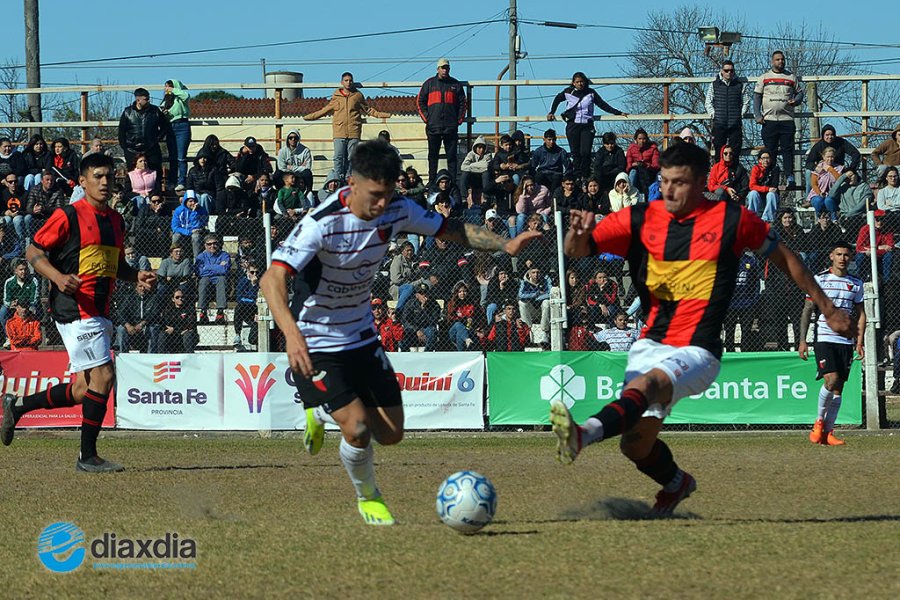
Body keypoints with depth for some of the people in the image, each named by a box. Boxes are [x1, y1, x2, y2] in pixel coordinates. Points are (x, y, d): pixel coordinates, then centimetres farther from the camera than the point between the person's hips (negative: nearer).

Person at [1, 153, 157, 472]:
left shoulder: (115, 220, 16)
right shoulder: (69, 216, -7)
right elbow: (34, 251, -5)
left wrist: (137, 276, 8)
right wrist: (58, 277, -21)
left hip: (99, 312, 9)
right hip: (75, 309, -9)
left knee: (83, 390, 8)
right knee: (103, 375, -13)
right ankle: (88, 457, -4)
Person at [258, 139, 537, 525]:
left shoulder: (396, 212, -10)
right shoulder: (323, 224, -28)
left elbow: (452, 230, 2)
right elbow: (272, 280, -36)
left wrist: (504, 245, -16)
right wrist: (292, 335, -52)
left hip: (362, 336, 7)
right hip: (315, 344, -7)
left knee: (391, 433, 7)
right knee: (358, 428, -18)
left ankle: (320, 414, 37)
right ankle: (367, 497, 14)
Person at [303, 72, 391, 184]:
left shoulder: (358, 95, 9)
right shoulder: (336, 97, 9)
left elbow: (368, 110, 17)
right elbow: (325, 110, 18)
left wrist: (381, 115, 10)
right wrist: (310, 117, 16)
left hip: (354, 133, 0)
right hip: (339, 132, 0)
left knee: (351, 158, 1)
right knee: (338, 157, -8)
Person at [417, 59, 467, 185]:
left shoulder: (456, 85, 10)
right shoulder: (429, 84, 8)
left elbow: (463, 104, 11)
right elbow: (420, 101, 8)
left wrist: (459, 120, 0)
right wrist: (426, 118, -2)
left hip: (451, 127, 0)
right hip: (433, 126, 0)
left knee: (452, 156, -1)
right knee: (433, 156, 3)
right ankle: (432, 182, 7)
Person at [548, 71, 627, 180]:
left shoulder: (591, 93, 5)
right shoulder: (568, 92, 6)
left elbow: (603, 105, 11)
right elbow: (557, 100, 24)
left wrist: (618, 113, 8)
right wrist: (551, 113, 15)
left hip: (587, 126, -1)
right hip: (573, 126, 1)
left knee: (585, 152, -12)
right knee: (576, 153, -3)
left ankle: (585, 177, -3)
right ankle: (577, 176, 3)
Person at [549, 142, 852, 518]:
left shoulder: (732, 220, 0)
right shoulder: (640, 219, 5)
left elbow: (782, 257, 13)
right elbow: (576, 250, 4)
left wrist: (826, 308, 19)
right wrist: (579, 232, -22)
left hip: (697, 351, -5)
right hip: (650, 344, 5)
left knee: (646, 385, -34)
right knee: (636, 446, 2)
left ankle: (584, 435, -60)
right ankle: (677, 483, 35)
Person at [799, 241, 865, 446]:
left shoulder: (856, 284, 11)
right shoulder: (820, 280, 1)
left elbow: (861, 314, 16)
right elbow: (807, 310, 3)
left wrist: (859, 343, 5)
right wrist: (803, 340, -3)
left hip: (846, 341, 4)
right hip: (824, 338, -4)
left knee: (839, 387, 1)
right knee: (831, 379, -19)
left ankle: (827, 432, 6)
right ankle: (819, 421, 2)